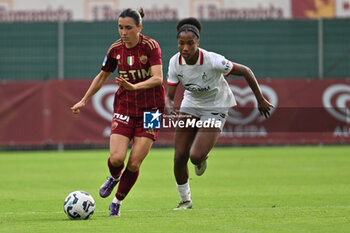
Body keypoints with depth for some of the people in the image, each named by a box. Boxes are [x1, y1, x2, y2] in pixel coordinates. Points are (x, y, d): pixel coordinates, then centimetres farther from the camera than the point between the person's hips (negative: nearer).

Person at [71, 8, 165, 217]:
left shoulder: (151, 46, -13)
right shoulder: (116, 49, 0)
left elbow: (158, 78, -24)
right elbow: (103, 76, 16)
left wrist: (134, 86, -39)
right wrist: (84, 101, 17)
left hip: (150, 109, -3)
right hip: (124, 108, 3)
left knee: (134, 163, -7)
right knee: (116, 158, -14)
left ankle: (118, 201, 15)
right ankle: (114, 177, 23)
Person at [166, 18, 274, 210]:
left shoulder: (212, 61, -31)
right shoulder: (175, 62, -18)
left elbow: (245, 71, -18)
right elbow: (169, 95, -13)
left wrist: (260, 100, -9)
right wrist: (169, 106, -39)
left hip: (215, 109, -4)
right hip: (191, 105, 4)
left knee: (196, 156, -20)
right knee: (180, 156, -2)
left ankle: (202, 158, 21)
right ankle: (185, 200, 23)